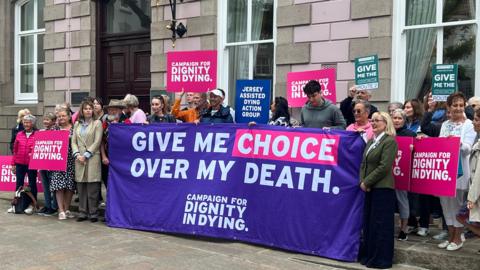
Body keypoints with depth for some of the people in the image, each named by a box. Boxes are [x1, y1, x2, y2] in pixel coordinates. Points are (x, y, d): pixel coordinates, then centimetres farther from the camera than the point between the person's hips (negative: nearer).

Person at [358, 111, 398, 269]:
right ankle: (368, 255, 24)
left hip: (382, 189, -8)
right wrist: (362, 181, -3)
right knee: (368, 223, 13)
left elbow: (384, 167, -18)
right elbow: (364, 163, 13)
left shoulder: (389, 141, -10)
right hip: (369, 188, 8)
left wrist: (366, 182, -15)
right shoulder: (371, 141, 15)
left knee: (380, 224, -1)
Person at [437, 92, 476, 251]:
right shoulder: (445, 125, 13)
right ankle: (450, 236, 21)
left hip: (460, 168, -5)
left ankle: (458, 239, 13)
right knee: (446, 202, 9)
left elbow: (468, 148, -13)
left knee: (457, 202, 1)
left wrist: (458, 142, -33)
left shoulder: (469, 124, -3)